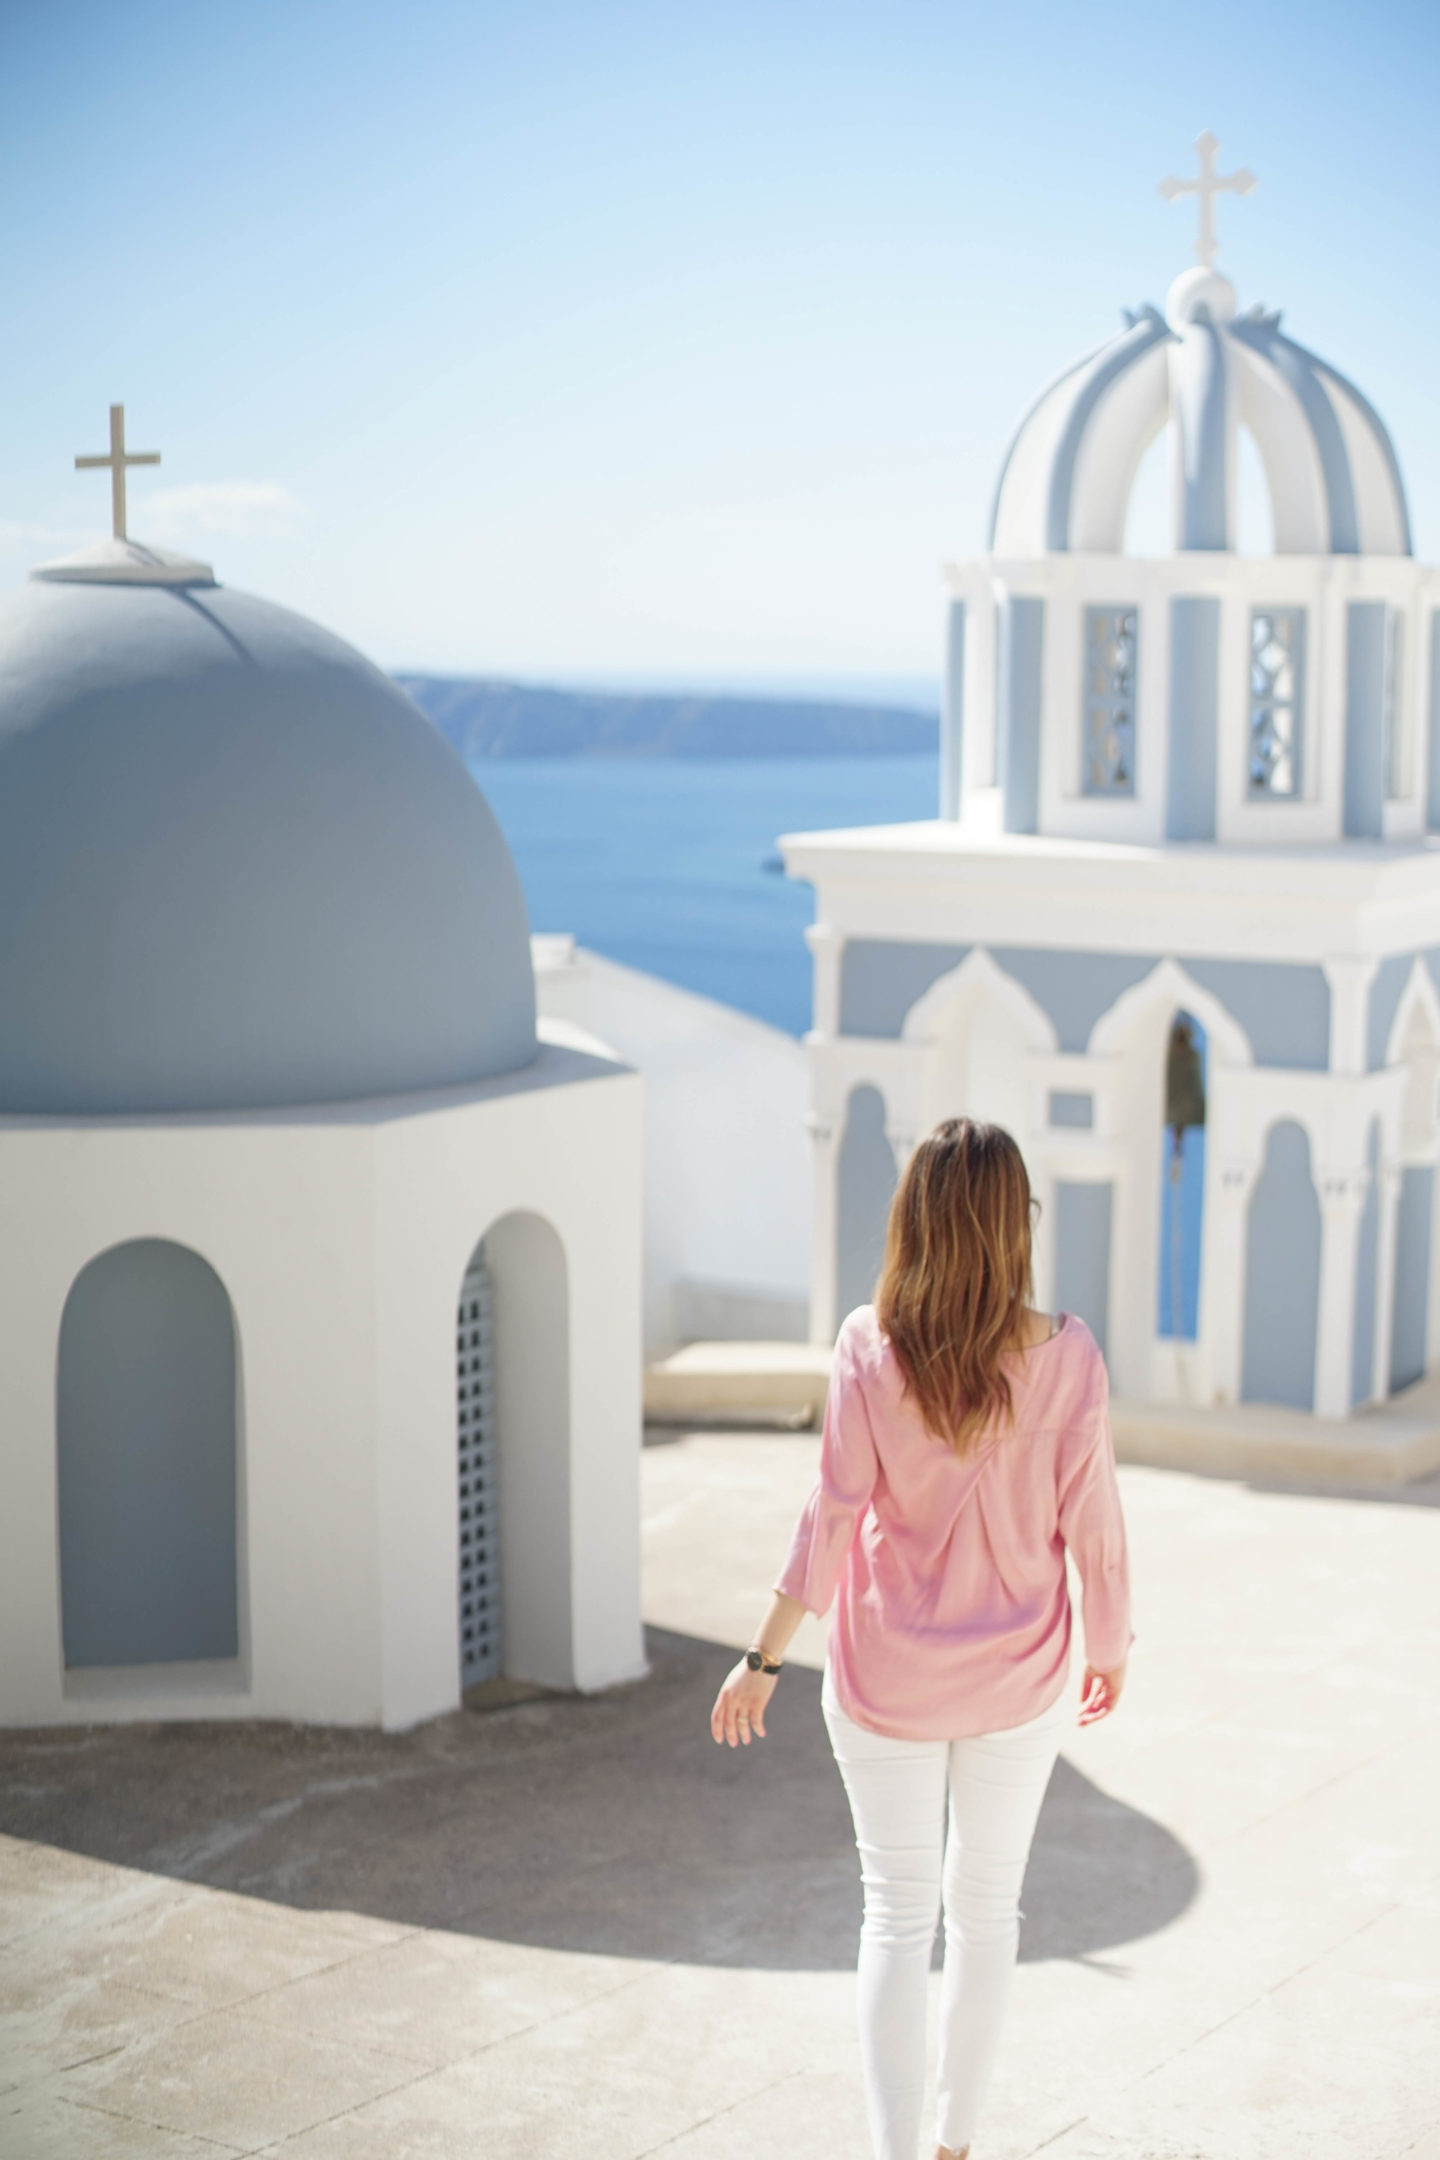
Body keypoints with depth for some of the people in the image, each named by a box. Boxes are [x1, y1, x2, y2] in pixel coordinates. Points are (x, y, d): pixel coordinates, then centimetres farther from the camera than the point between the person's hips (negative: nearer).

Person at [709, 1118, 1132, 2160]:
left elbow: (833, 1514, -14)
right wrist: (1110, 1647, 9)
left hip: (887, 1678, -1)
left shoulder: (870, 1347, -16)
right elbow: (1092, 1525, -8)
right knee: (987, 1908, 18)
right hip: (1017, 1682, 1)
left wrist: (765, 1658, -6)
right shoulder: (1067, 1357, -15)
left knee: (898, 1916, 11)